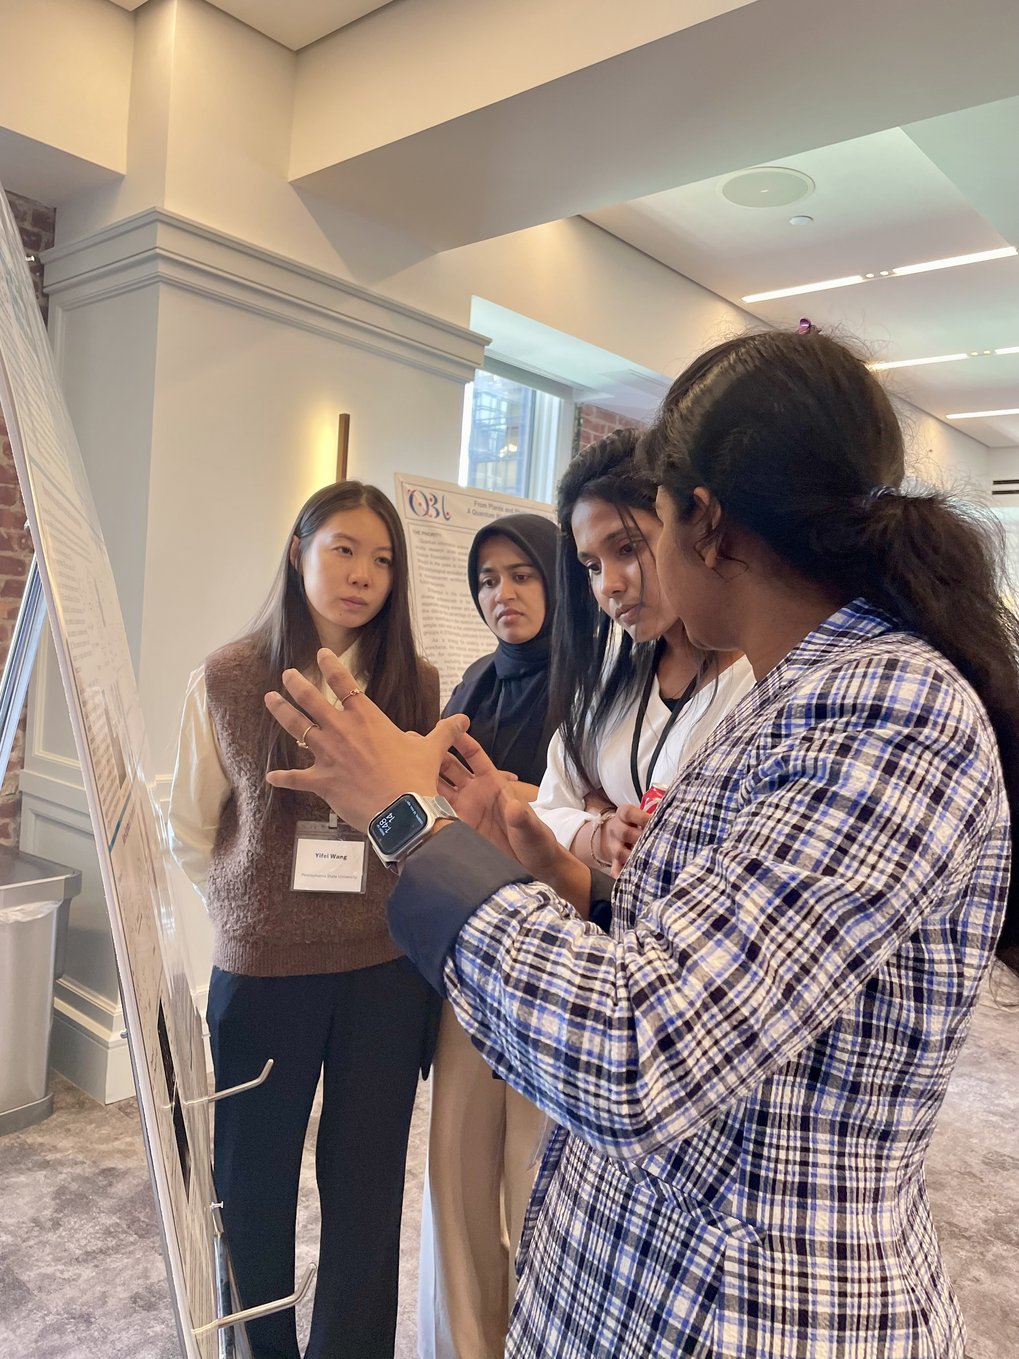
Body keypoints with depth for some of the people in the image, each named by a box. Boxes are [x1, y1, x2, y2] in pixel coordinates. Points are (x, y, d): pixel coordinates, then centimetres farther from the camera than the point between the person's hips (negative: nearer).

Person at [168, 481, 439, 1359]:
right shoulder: (227, 679, -5)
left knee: (366, 1183, 14)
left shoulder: (415, 685, -3)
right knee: (254, 1182, 16)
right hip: (262, 969, 0)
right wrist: (254, 909, 2)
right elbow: (192, 832, 4)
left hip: (386, 967, 1)